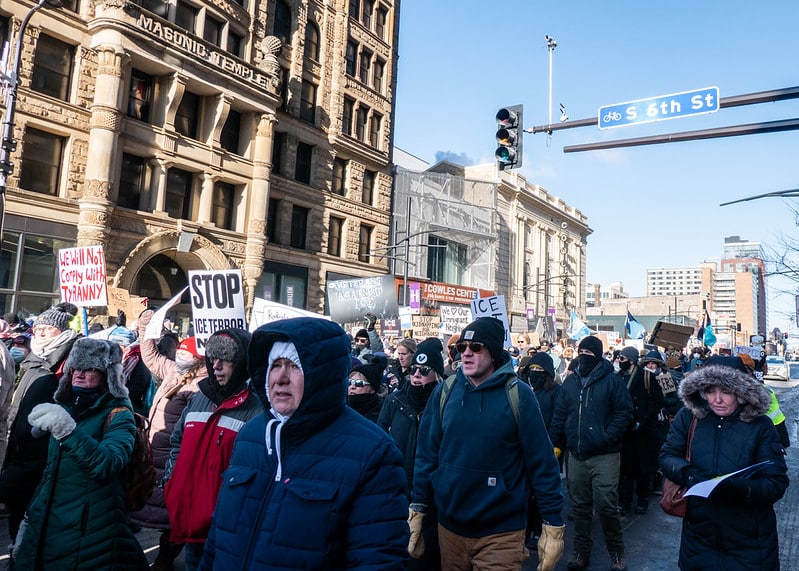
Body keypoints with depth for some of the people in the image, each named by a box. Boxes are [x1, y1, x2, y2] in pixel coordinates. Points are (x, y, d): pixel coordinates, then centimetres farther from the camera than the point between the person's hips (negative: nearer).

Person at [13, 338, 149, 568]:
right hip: (46, 531, 7)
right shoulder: (66, 409, 11)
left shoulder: (117, 414, -10)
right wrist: (29, 519, 20)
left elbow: (109, 464, -29)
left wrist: (68, 430, -39)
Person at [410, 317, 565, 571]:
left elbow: (542, 462, -8)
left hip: (502, 532, -3)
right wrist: (417, 511, 3)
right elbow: (427, 454, 3)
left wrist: (553, 524, -8)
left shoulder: (517, 394, -10)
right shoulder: (444, 392, -2)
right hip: (450, 526, 4)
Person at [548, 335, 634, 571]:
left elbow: (625, 411, -7)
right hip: (576, 456, 5)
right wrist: (553, 442, 4)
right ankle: (581, 552, 26)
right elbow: (559, 414, 11)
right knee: (580, 507, 13)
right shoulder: (570, 381, 9)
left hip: (604, 456, -4)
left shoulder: (611, 380, -5)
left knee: (606, 506, -3)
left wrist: (608, 436, -16)